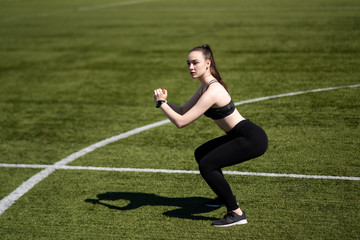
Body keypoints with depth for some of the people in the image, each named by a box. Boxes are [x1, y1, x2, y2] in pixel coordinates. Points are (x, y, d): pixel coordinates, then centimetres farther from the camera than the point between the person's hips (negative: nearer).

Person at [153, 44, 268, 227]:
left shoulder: (212, 92, -22)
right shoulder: (205, 86, 9)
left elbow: (181, 122, -22)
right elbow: (183, 111, 15)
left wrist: (161, 103, -11)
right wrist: (165, 101, -2)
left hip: (252, 139, -11)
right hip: (241, 135, 11)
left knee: (206, 165, -19)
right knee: (201, 154, 22)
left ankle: (236, 214, -13)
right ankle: (226, 197, 37)